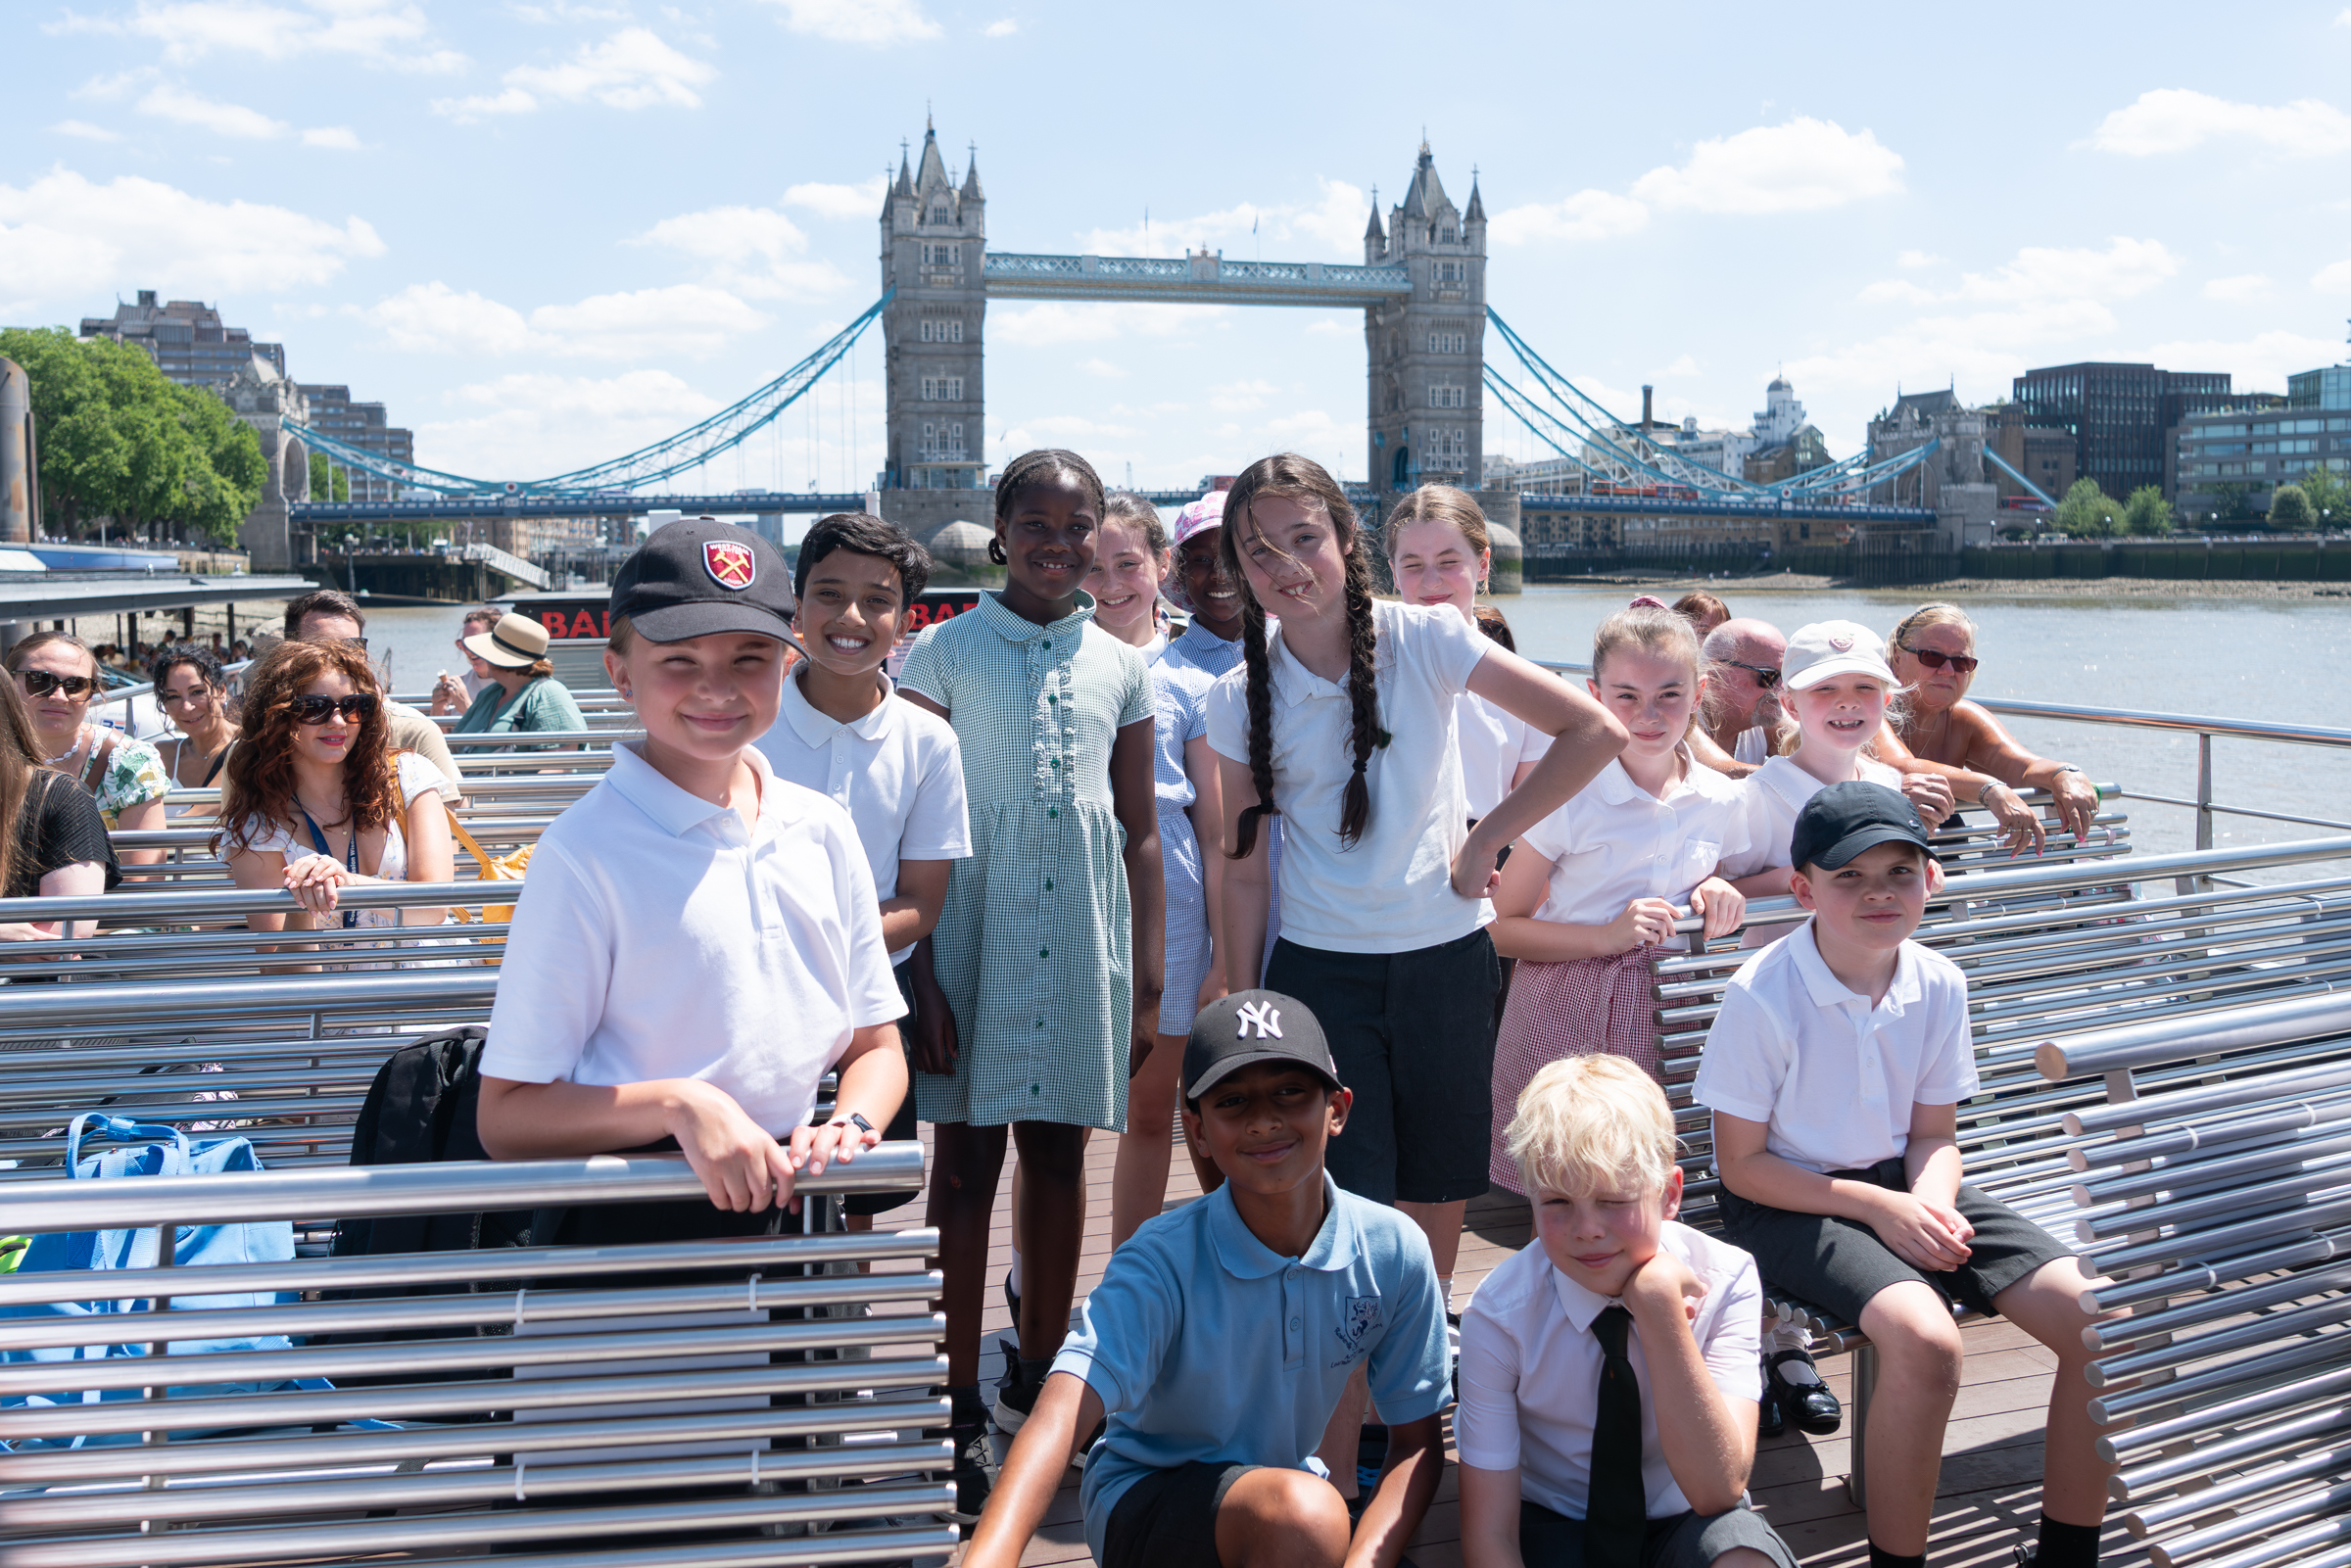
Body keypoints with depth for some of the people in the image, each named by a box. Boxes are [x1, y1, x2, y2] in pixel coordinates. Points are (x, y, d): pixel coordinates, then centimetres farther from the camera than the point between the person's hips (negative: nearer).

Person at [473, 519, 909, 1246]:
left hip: (786, 1210, 4)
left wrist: (850, 1122, -9)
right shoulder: (587, 850, -13)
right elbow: (508, 1118, -13)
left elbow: (875, 1047, 12)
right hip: (625, 1235, -3)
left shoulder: (822, 829, 4)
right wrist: (679, 1104, -26)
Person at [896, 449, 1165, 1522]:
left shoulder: (1119, 667, 9)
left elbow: (1139, 832, 11)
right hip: (975, 943, -3)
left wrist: (1147, 984, 7)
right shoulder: (942, 653, -1)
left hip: (1085, 951, 3)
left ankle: (1040, 1380, 26)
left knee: (1060, 1153, 11)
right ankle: (961, 1413, 12)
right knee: (967, 1162, 2)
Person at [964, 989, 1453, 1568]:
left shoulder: (1394, 1251, -12)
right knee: (1303, 1511, -33)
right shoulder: (1164, 1261, -23)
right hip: (1144, 1499, -5)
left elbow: (1417, 1442, -4)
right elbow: (1064, 1411, -38)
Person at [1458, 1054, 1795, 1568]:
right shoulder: (1501, 1315, -19)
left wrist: (1660, 1302, -32)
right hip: (1549, 1526, -2)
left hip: (1684, 1525, 2)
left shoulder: (1724, 1281, -17)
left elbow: (1718, 1490, -26)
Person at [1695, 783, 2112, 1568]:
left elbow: (1935, 1135, 8)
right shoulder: (1760, 996, -18)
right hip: (1787, 1202, -6)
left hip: (1902, 1184, 6)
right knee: (1925, 1339, -33)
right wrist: (1876, 1206, -19)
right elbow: (1742, 1164, -12)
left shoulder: (1937, 984, -1)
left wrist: (1930, 1200, -15)